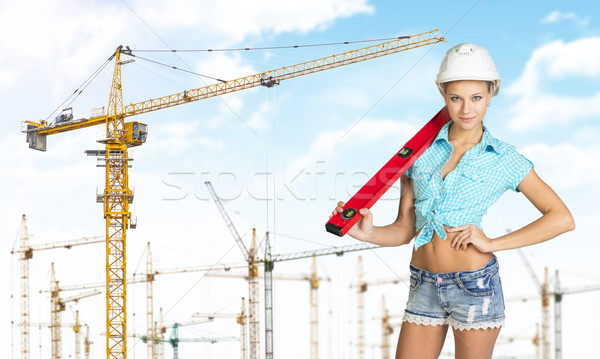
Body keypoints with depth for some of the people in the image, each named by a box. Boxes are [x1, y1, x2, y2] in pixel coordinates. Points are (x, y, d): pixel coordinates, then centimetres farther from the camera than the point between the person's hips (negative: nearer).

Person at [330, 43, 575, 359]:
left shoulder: (504, 159, -1)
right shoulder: (419, 149, 6)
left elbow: (563, 219, -5)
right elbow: (405, 229, 8)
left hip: (474, 285, -3)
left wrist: (492, 244, -9)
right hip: (424, 286, 3)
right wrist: (369, 233, -13)